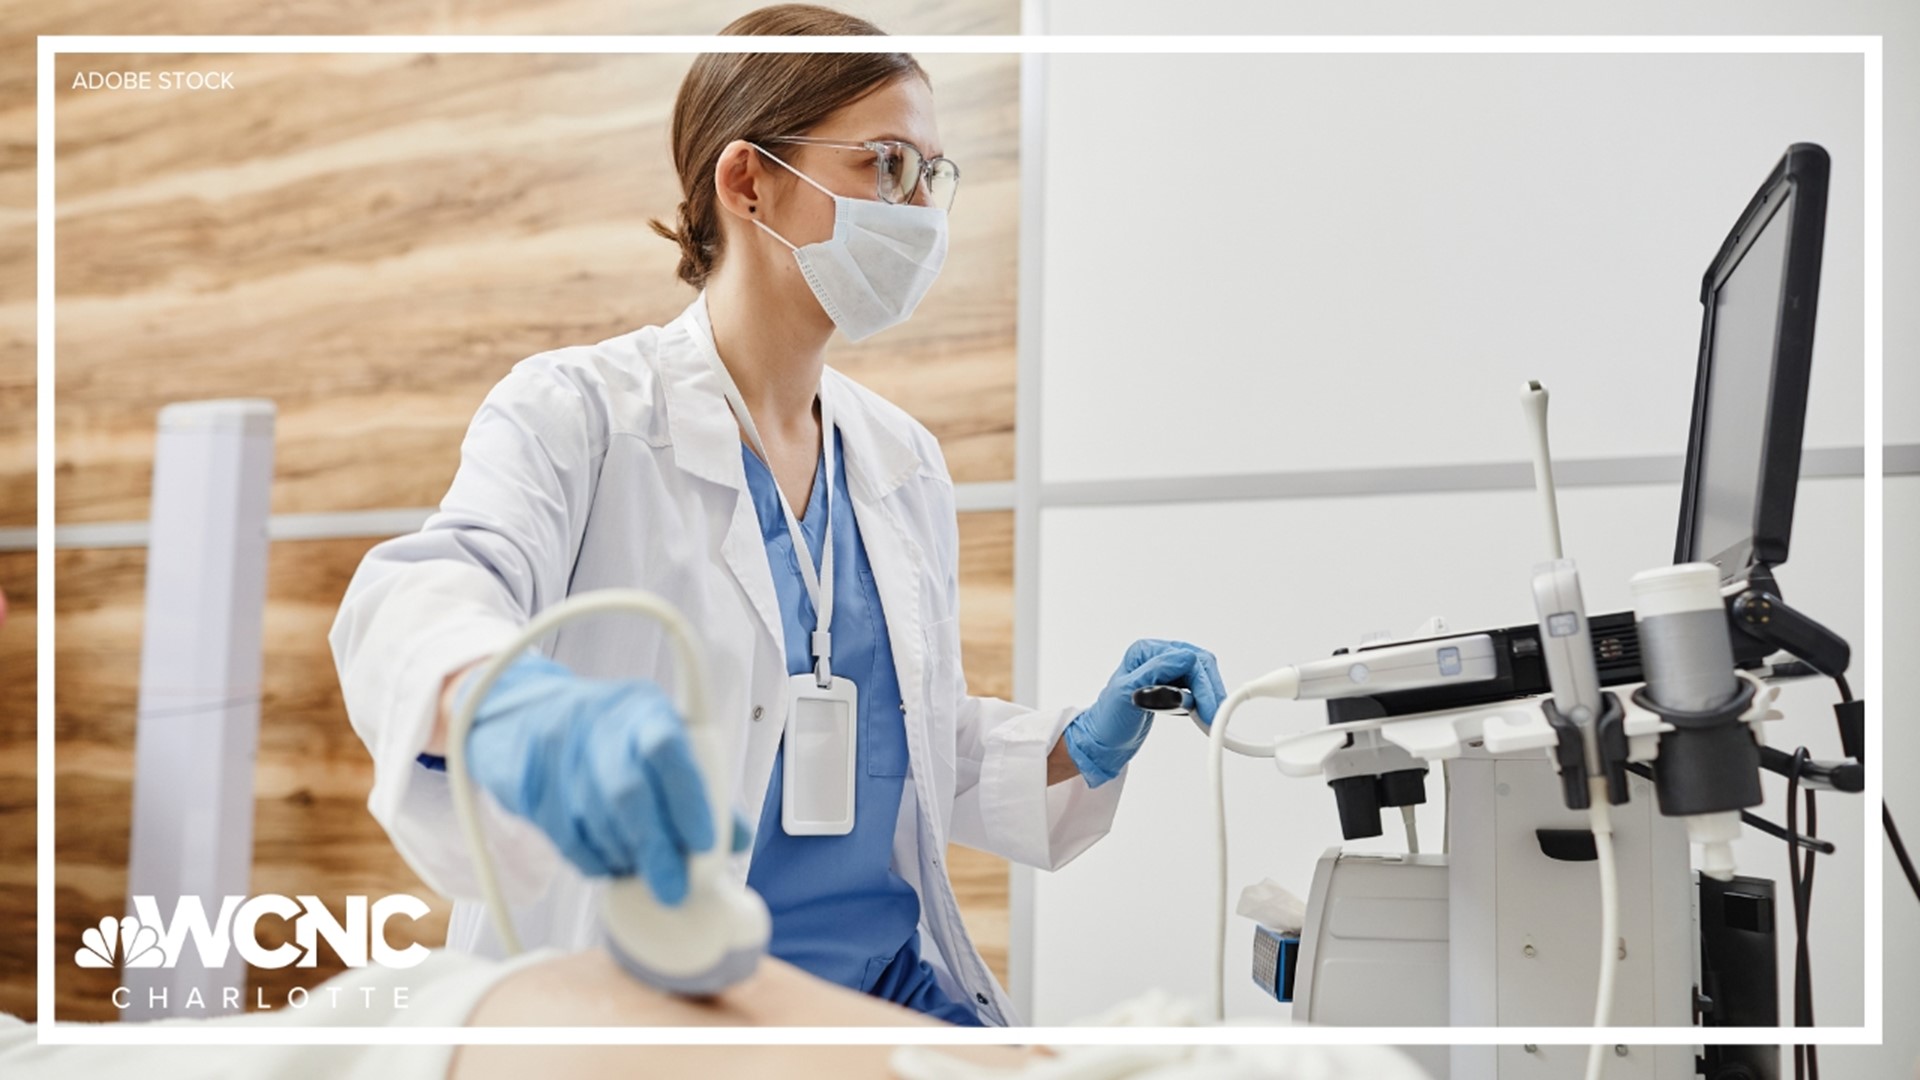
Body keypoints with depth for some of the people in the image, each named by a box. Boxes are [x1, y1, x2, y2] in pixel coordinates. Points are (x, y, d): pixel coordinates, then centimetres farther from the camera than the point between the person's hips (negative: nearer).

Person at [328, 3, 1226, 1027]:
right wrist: (515, 704, -51)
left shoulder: (904, 462, 12)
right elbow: (417, 597, -28)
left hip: (888, 975, 6)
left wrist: (1082, 748, 3)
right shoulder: (580, 410, -7)